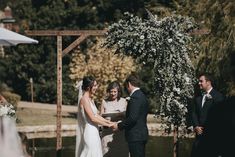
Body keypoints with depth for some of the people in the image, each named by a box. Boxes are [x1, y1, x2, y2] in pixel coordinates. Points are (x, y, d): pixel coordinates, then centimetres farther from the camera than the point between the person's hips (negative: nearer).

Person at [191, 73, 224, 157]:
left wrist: (205, 128, -11)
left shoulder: (218, 96, -3)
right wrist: (196, 126, -3)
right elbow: (194, 114, 15)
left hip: (212, 134, -6)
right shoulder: (198, 98, 19)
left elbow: (218, 114, -9)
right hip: (200, 133, 6)